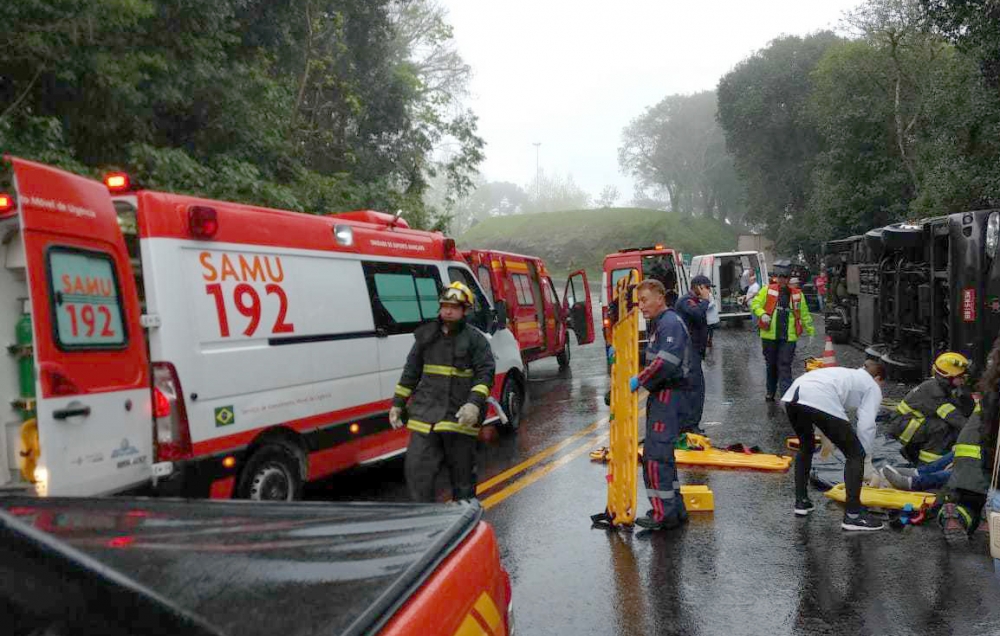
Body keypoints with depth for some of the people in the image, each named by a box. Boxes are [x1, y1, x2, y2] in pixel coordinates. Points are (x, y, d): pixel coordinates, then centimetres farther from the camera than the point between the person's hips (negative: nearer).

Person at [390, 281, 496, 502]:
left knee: (462, 473, 10)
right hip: (425, 416, 3)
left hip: (460, 417, -3)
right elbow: (410, 372, 17)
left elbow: (485, 374, -9)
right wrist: (397, 404, 14)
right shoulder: (426, 335, 11)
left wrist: (475, 403, -24)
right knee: (417, 469, -2)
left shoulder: (475, 339, -1)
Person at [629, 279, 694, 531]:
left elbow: (665, 363, -26)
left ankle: (664, 514, -6)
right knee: (662, 454, 16)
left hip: (668, 394, -11)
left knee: (655, 455, -11)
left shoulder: (670, 323, -15)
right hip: (660, 395, 11)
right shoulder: (656, 323, 17)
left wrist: (639, 380, -17)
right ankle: (676, 510, 25)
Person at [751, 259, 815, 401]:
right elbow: (755, 304, 0)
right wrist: (762, 314, -19)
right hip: (769, 336, 1)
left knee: (784, 367, -7)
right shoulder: (767, 290, 2)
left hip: (788, 337, -1)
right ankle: (770, 393, 31)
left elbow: (804, 314, 13)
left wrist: (810, 331, 11)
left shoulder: (797, 294, 6)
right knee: (771, 366, 14)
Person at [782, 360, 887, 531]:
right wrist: (867, 463, 18)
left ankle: (801, 502, 36)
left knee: (806, 446, 32)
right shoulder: (873, 387, 21)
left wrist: (827, 438, 39)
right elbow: (866, 426, 10)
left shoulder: (846, 373, 39)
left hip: (792, 395, 7)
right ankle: (853, 515, 9)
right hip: (820, 401, -7)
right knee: (855, 454, 9)